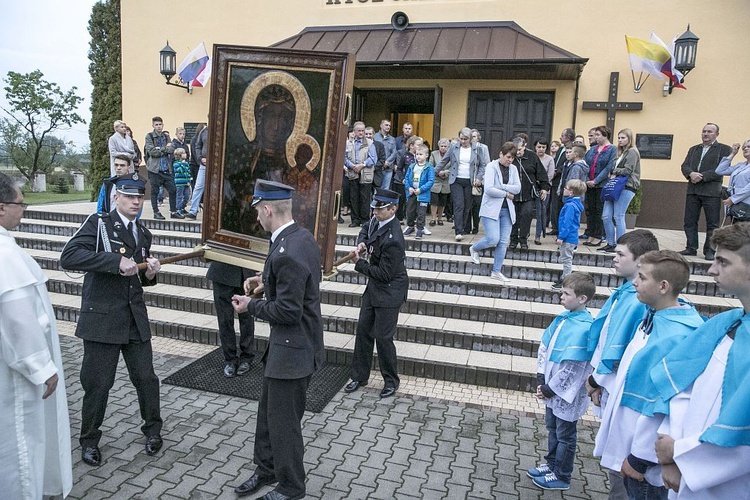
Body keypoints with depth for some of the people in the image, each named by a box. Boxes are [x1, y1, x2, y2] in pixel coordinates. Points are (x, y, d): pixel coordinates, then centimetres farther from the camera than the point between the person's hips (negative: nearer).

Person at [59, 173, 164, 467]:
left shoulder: (143, 234, 13)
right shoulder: (98, 224, -6)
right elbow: (68, 256, -22)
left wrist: (149, 274, 1)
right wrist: (116, 261, -26)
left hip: (135, 318, 5)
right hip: (102, 318, -5)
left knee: (146, 377, 8)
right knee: (97, 383, 6)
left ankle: (153, 429, 29)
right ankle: (89, 440, 28)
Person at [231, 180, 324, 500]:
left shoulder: (287, 254, -28)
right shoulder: (301, 236, 2)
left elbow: (287, 311, -25)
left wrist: (251, 306, -10)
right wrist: (266, 281, 6)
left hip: (292, 351, -10)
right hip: (286, 345, 10)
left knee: (284, 422, 9)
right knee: (269, 412, 24)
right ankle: (266, 469, 44)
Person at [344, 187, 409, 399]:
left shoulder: (393, 240, -29)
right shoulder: (377, 220, -3)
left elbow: (384, 274, -24)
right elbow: (366, 229, 21)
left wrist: (359, 262, -14)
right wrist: (361, 243, -1)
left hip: (389, 291, -9)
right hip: (374, 287, 9)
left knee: (383, 336, -1)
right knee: (363, 328, 14)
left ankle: (391, 381, 21)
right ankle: (359, 376, 28)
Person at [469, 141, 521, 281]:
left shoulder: (513, 169, 9)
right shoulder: (491, 166, -6)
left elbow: (517, 188, -3)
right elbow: (489, 189, -18)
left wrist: (499, 186, -13)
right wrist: (507, 194, -9)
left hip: (507, 210, 5)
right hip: (491, 209, -5)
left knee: (503, 242, 2)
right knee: (493, 239, -14)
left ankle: (496, 271, 12)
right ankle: (474, 249, 17)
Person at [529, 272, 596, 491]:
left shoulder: (584, 328, -25)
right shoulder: (562, 318, -1)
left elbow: (571, 367, -24)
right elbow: (544, 347, 4)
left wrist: (550, 389, -15)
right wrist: (541, 380, -1)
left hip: (566, 393, -7)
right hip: (552, 389, 7)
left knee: (565, 435, 11)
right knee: (552, 428, 23)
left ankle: (561, 476, 28)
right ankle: (551, 464, 41)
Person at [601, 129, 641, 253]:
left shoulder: (632, 152, -3)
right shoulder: (619, 152, 22)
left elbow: (628, 171, -12)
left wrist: (614, 171, -1)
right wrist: (612, 174, -1)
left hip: (626, 188, -8)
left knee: (618, 216, -9)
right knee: (606, 216, 2)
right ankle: (610, 243, 11)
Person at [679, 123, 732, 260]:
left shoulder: (724, 149, 3)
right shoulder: (693, 149, 19)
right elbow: (684, 166, 7)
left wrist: (702, 176, -18)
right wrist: (691, 174, -15)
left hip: (712, 191, -4)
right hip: (693, 190, 5)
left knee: (712, 223, 0)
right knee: (690, 221, 5)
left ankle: (709, 250, 5)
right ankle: (691, 248, 13)